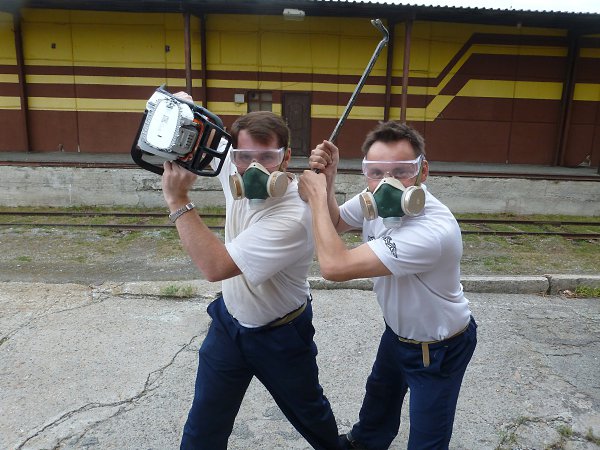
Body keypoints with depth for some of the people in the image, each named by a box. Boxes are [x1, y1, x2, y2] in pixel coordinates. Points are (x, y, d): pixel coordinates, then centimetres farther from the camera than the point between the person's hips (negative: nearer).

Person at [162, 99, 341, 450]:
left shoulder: (293, 216, -35)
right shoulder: (235, 168, -15)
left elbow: (216, 266, -39)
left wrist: (178, 201, -35)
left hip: (280, 336, -4)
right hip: (229, 321, 5)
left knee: (309, 411, 24)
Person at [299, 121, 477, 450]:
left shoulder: (433, 231, -41)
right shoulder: (375, 202, -17)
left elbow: (334, 266, -43)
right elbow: (334, 223, 3)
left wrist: (316, 196, -31)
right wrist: (327, 181, -17)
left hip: (439, 347, -8)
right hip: (398, 329, 8)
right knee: (379, 394, 32)